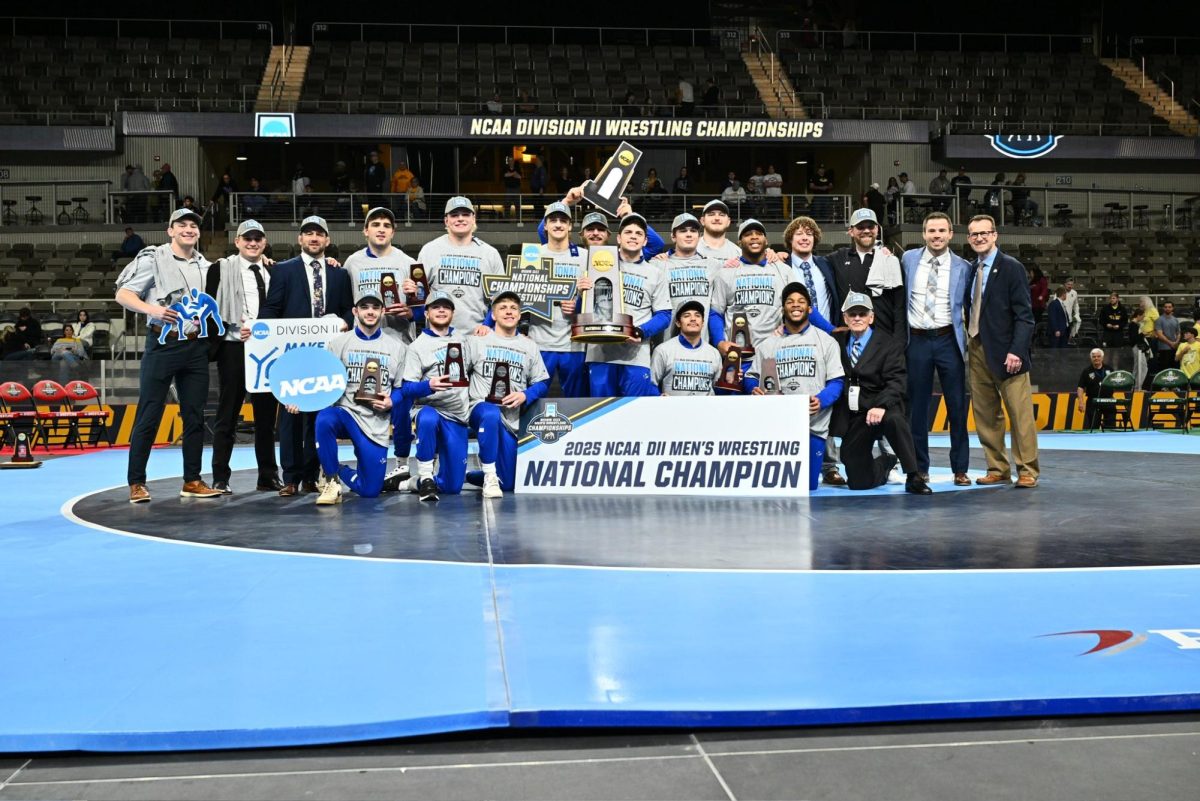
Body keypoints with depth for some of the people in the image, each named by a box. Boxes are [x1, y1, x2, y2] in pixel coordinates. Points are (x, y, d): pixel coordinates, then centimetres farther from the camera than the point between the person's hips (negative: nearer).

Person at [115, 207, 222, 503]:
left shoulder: (205, 265, 13)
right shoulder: (153, 259, -2)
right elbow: (123, 294, -6)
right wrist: (151, 309, -23)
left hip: (196, 347, 5)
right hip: (163, 344, -5)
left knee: (195, 416, 7)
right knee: (149, 415, -3)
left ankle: (192, 481, 15)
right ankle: (136, 483, 5)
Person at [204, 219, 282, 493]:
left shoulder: (273, 271, 14)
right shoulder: (221, 269, 3)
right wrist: (232, 329, -14)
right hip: (234, 348, -4)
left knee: (267, 414, 8)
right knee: (228, 415, 1)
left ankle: (268, 476, 15)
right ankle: (220, 478, 5)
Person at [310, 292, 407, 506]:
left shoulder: (396, 347, 9)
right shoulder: (339, 342, 7)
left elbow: (402, 388, 10)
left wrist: (391, 402, -12)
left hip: (376, 423, 1)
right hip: (344, 412, -1)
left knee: (370, 490, -3)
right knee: (324, 420, -39)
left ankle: (336, 470, 31)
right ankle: (331, 481, -17)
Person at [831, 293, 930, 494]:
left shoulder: (889, 345, -1)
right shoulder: (836, 342, 10)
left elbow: (896, 382, -12)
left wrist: (880, 406, -30)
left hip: (879, 411, -3)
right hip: (851, 420, 3)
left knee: (894, 418, -40)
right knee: (859, 483, -1)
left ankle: (914, 478, -25)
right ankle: (884, 463, 36)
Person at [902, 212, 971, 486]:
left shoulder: (963, 267, 2)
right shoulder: (908, 259, 6)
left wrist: (969, 344, 0)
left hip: (949, 340, -1)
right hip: (917, 340, 1)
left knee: (957, 406, 1)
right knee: (917, 407, 6)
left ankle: (960, 469, 10)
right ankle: (920, 467, 16)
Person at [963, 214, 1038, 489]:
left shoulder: (1011, 267, -4)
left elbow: (1024, 315, -9)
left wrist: (1016, 350, -18)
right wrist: (968, 345, 3)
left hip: (1005, 352, -6)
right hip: (977, 350, 6)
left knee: (1020, 414, -4)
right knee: (985, 415, 8)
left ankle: (1027, 471, 4)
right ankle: (997, 469, 16)